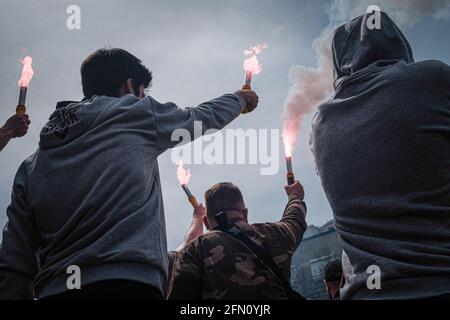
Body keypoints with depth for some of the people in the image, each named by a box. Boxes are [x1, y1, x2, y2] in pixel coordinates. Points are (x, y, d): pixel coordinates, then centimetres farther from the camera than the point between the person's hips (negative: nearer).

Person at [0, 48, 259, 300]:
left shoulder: (32, 165, 16)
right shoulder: (134, 113, 7)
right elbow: (205, 117, 26)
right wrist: (240, 99, 45)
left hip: (55, 291, 5)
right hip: (129, 285, -5)